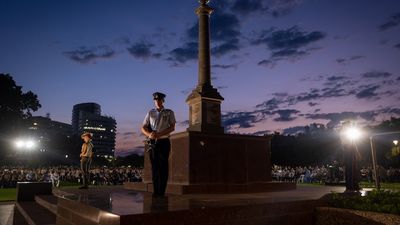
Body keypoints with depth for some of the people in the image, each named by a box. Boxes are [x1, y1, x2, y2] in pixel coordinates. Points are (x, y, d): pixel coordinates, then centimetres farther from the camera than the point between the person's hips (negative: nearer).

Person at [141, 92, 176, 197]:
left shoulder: (169, 113, 5)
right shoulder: (150, 113, 13)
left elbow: (172, 127, -5)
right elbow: (143, 128, 9)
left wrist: (159, 134, -17)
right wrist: (149, 134, -13)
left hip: (164, 142, -2)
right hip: (153, 142, 2)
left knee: (163, 167, -4)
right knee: (154, 167, 3)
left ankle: (161, 192, 0)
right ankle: (155, 192, 8)